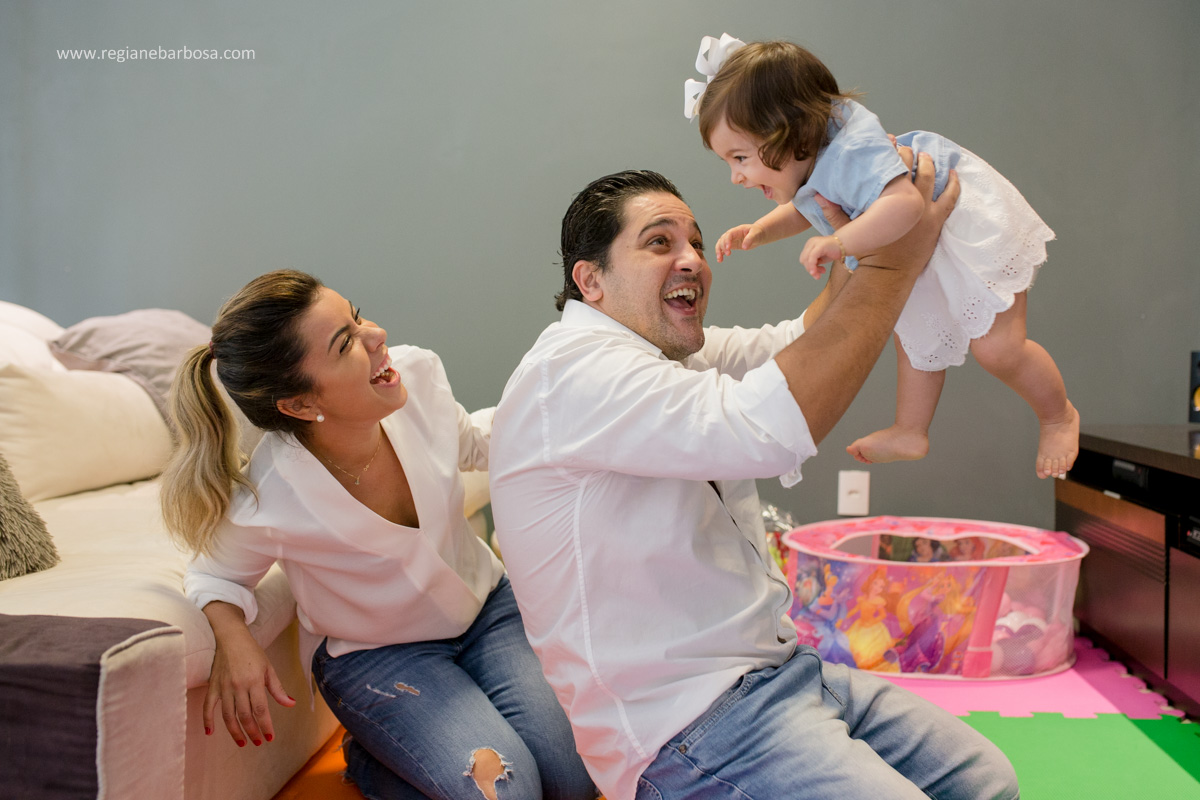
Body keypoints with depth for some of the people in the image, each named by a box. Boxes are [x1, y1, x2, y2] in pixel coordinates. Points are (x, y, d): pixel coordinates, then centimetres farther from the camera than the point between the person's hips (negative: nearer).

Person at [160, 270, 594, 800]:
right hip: (375, 653, -4)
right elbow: (217, 573, -7)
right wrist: (233, 640, -28)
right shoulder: (266, 505, -31)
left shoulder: (417, 373, -20)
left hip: (485, 603, 4)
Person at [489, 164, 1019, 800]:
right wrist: (894, 261, -24)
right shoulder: (572, 370, -20)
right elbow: (768, 426, -33)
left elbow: (814, 338, 17)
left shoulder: (674, 352, 12)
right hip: (695, 726, -10)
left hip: (778, 670, 10)